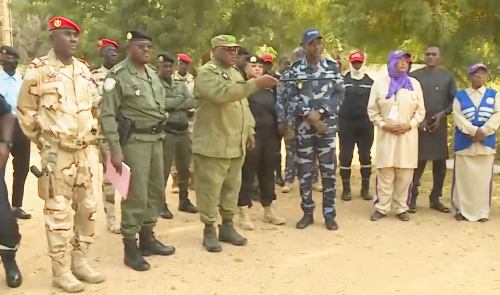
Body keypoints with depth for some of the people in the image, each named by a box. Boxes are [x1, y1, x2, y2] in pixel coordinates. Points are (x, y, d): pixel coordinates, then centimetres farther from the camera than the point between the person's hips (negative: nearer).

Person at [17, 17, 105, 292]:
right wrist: (42, 139, 1)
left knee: (88, 207, 10)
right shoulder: (38, 70, -8)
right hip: (57, 153, -6)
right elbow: (25, 111, -2)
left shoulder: (83, 69, 9)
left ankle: (80, 262, 25)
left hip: (85, 150, 6)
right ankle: (60, 270, 11)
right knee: (58, 211, -1)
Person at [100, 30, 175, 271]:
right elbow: (107, 114, -13)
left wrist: (161, 133, 16)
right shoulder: (118, 75, -10)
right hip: (134, 140, -7)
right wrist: (115, 150, -18)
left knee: (156, 191, 13)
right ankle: (130, 248, 7)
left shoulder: (152, 74, 13)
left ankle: (147, 238, 28)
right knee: (136, 195, -5)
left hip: (156, 138, 8)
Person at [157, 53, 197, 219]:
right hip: (166, 132, -6)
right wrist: (180, 99, -6)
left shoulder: (181, 85, 15)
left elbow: (192, 102, 0)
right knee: (164, 170, -2)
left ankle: (184, 201, 25)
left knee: (184, 168, 13)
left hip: (184, 130, 6)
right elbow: (162, 103, -20)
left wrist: (173, 105, -13)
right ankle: (162, 204, 7)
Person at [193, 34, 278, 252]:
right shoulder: (207, 72, -11)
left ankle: (227, 226, 26)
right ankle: (209, 230, 10)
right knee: (210, 187, -2)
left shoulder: (235, 73, 18)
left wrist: (250, 130, 15)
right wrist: (256, 83, -32)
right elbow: (223, 94, -29)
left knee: (232, 186, 13)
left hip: (235, 143, 8)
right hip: (213, 144, -8)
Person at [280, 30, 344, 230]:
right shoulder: (295, 69, 1)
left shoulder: (333, 67, 3)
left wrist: (320, 112, -12)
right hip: (303, 126, 0)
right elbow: (290, 97, -4)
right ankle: (307, 213, 18)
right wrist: (309, 115, -14)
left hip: (327, 125, 0)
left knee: (328, 170, 3)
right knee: (304, 171, 5)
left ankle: (329, 214, 13)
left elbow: (339, 94, 0)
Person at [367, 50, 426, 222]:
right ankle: (382, 208, 4)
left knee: (405, 174, 1)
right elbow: (372, 110, 4)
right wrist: (383, 125, -9)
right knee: (385, 173, -3)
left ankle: (401, 208, 9)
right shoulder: (380, 83, 5)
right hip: (386, 134, -1)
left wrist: (410, 125, -8)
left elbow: (420, 110, 7)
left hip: (408, 135, 1)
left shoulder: (414, 83, 8)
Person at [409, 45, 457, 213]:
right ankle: (412, 198, 3)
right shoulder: (414, 76, 3)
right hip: (418, 125, -2)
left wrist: (442, 114, -9)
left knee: (440, 164, 7)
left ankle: (435, 199, 18)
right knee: (417, 163, -4)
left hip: (440, 126, 3)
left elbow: (454, 100, 7)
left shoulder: (447, 77, 7)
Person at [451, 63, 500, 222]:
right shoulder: (460, 95, 6)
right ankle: (461, 209, 10)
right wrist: (474, 131, -17)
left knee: (483, 178, 3)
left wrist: (483, 131, -15)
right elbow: (458, 116, -6)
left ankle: (482, 211, 11)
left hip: (486, 142, 1)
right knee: (463, 177, 1)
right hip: (464, 143, -1)